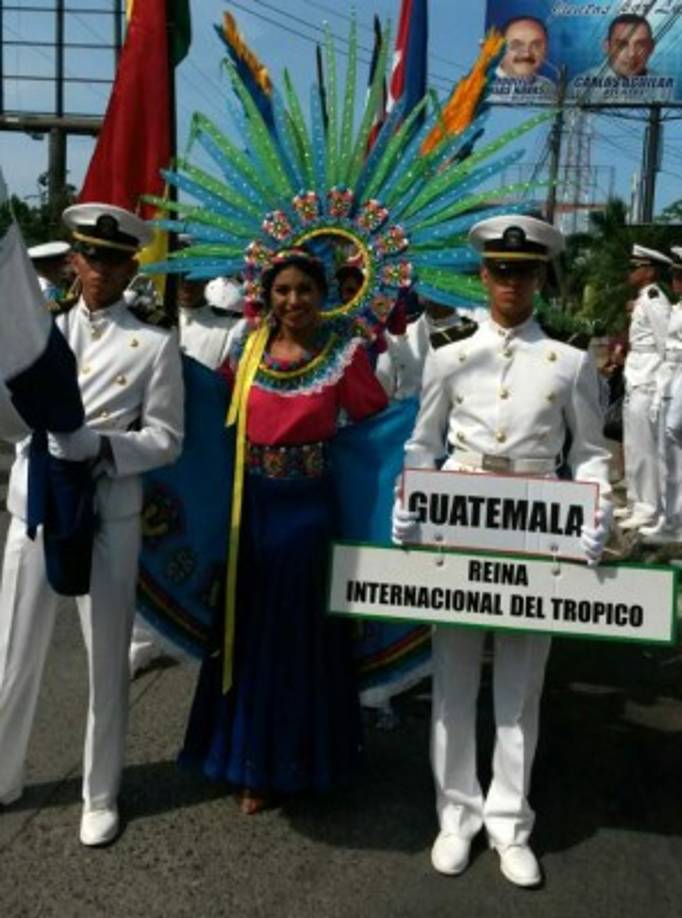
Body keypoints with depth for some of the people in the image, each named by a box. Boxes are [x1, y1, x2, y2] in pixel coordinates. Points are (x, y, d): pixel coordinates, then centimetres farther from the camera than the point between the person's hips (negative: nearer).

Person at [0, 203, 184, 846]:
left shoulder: (155, 345, -2)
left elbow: (166, 439, -5)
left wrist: (100, 445, -20)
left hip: (109, 516, -2)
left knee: (107, 659, 10)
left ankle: (100, 795, 28)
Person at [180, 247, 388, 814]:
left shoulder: (346, 355, -7)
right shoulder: (249, 349, 4)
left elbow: (377, 420, -5)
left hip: (307, 508, -4)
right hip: (251, 504, 4)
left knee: (299, 630, 8)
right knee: (249, 626, 13)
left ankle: (291, 759, 28)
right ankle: (252, 757, 32)